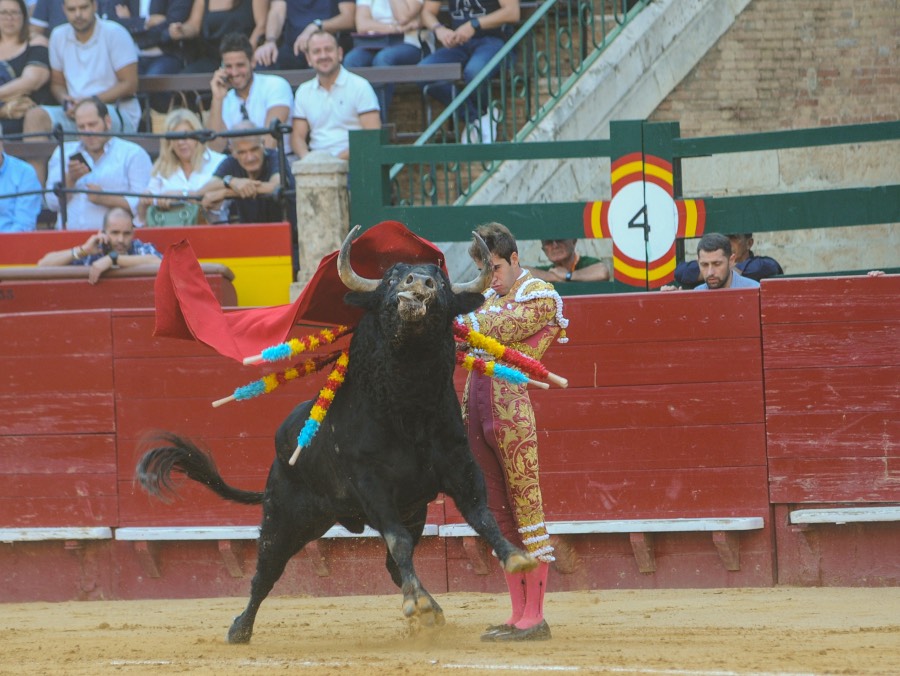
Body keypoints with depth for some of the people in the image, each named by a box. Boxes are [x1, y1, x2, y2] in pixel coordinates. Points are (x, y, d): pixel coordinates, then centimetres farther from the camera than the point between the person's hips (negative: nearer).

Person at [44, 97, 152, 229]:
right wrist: (70, 179, -4)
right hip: (69, 233, 3)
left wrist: (105, 199, -13)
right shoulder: (63, 153, 21)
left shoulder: (133, 154, 8)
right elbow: (53, 203, 12)